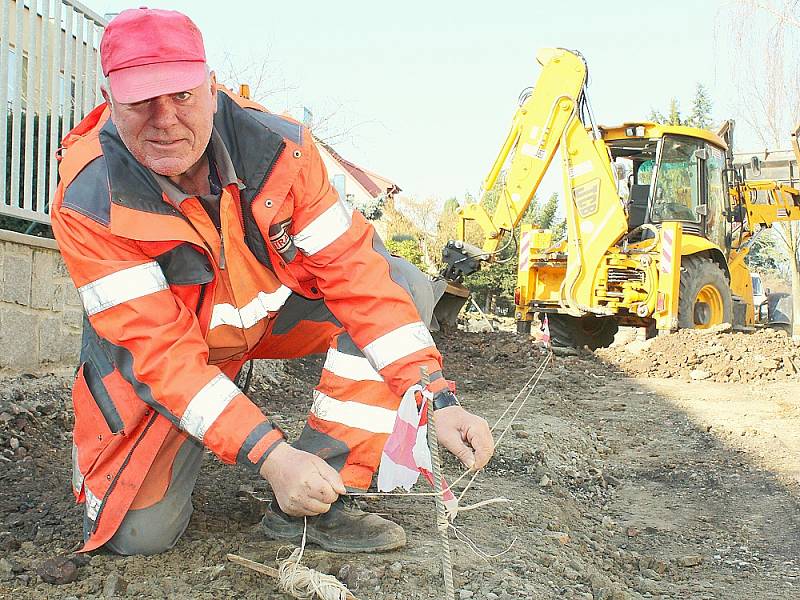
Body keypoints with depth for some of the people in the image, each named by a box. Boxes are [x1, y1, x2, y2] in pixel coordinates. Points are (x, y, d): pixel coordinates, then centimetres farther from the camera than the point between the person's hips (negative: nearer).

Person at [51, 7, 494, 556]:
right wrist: (269, 454, -42)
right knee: (140, 532, -16)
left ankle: (311, 503, -18)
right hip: (159, 345, -2)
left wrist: (438, 399, -31)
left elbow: (353, 268, -24)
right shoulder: (88, 201, -28)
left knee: (405, 286, -20)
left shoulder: (278, 146, -24)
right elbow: (162, 348, -31)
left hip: (273, 310, 3)